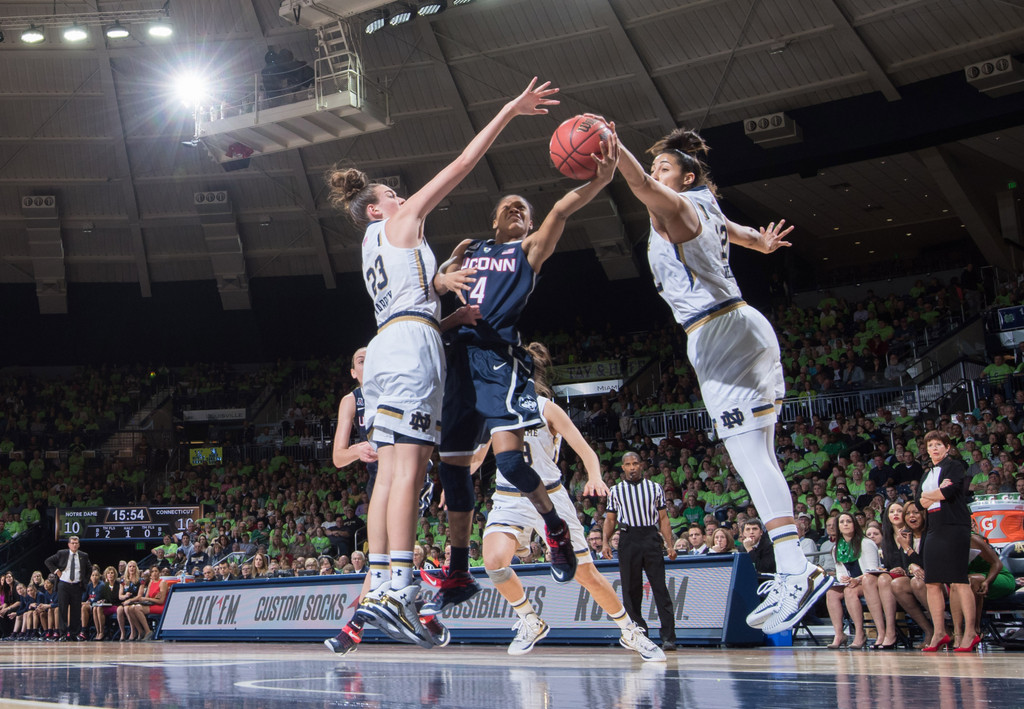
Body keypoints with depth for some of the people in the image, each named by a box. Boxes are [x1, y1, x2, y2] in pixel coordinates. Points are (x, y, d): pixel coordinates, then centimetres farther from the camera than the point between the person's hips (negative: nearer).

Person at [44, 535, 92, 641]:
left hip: (77, 586, 2)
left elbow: (89, 569, 21)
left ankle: (74, 632, 7)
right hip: (63, 585, -2)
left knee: (76, 610, 2)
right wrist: (56, 571, -3)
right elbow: (48, 562, 7)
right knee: (62, 609, -4)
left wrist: (84, 578, 8)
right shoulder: (61, 554, 2)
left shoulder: (83, 556, 8)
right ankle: (64, 631, -2)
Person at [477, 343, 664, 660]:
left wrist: (595, 477, -32)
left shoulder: (546, 409, -7)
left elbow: (586, 451, -13)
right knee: (494, 561, -24)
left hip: (549, 497, -3)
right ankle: (531, 622, 1)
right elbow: (478, 455, 20)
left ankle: (631, 632, 23)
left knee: (586, 573, 1)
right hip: (509, 500, 3)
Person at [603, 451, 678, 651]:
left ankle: (668, 637, -10)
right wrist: (605, 542, -4)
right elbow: (610, 519, 12)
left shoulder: (655, 488, 12)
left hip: (651, 538, -1)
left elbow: (663, 517, 10)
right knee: (631, 589, 1)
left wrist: (670, 545, 1)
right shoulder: (615, 491, 13)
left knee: (660, 587, -7)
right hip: (628, 539, 1)